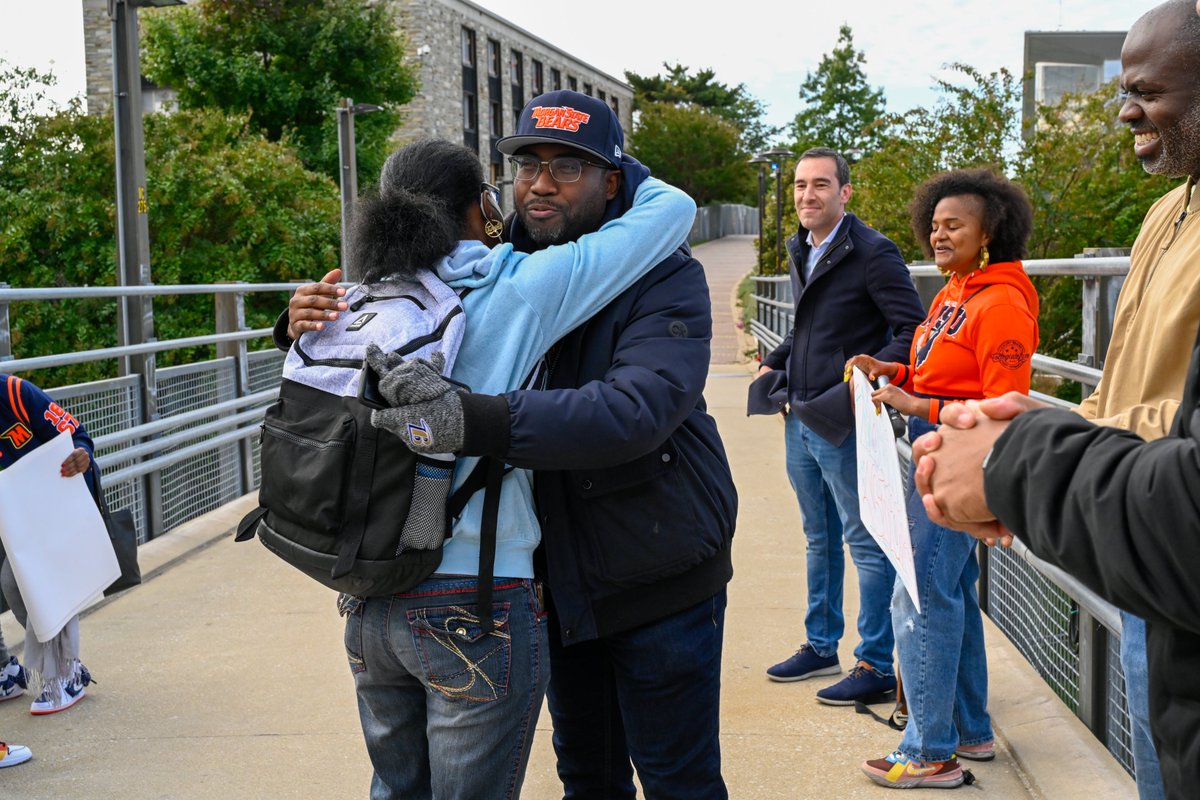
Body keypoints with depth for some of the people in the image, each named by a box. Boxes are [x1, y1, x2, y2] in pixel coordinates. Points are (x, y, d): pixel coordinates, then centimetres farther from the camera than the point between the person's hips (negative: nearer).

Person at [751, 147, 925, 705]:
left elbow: (913, 331, -17)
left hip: (844, 423, -8)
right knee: (819, 538, 18)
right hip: (800, 419, 8)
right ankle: (820, 647, 31)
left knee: (865, 542, -1)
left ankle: (876, 667, 7)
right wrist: (775, 362, 14)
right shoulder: (800, 251, 13)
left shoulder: (872, 252, -12)